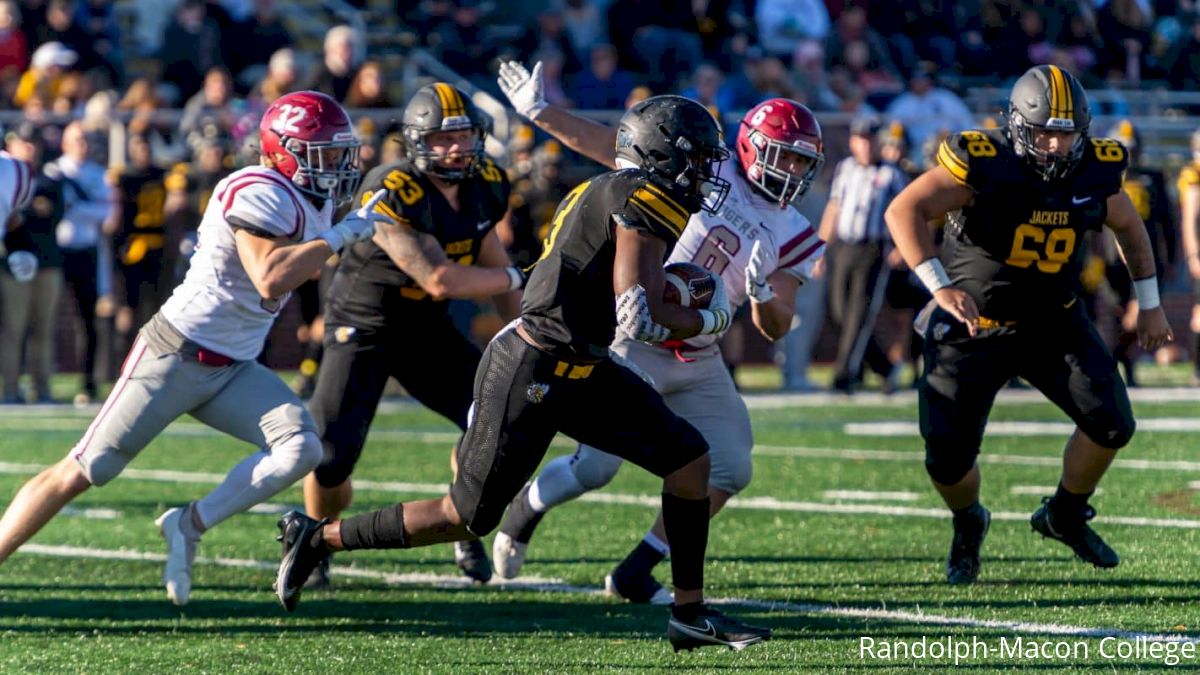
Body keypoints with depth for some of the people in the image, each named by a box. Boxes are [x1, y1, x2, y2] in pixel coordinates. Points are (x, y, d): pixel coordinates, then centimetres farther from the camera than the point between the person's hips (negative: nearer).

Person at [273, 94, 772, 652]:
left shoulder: (606, 193, 11)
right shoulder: (645, 202, -18)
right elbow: (639, 319, -23)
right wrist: (705, 322, -5)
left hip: (579, 370, 10)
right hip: (529, 375, -10)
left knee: (689, 459, 4)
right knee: (465, 517, 1)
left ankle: (690, 613, 11)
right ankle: (316, 538, 17)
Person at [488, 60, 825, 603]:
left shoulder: (791, 238, 5)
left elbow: (775, 329, 3)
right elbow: (610, 147, -5)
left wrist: (760, 290, -20)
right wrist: (537, 111, -11)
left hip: (698, 362, 5)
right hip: (633, 343, -5)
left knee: (728, 468, -6)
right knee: (596, 466, -10)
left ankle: (635, 575, 4)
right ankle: (526, 507, 24)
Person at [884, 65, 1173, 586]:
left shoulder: (1095, 173, -7)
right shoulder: (984, 164, -23)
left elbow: (1130, 228, 14)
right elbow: (904, 210, -32)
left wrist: (1149, 304, 14)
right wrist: (939, 286, -41)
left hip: (1053, 322, 4)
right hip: (973, 325, -4)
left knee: (1111, 424, -11)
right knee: (948, 458, -8)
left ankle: (1065, 516, 18)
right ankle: (968, 525, 29)